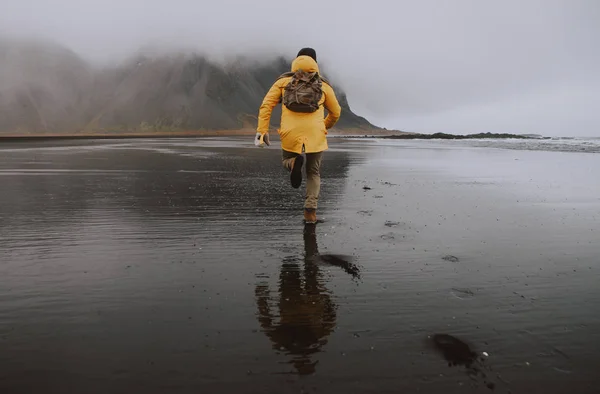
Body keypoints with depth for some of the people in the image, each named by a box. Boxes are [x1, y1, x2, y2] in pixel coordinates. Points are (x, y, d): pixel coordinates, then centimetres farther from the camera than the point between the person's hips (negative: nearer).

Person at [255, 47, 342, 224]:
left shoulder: (283, 81, 14)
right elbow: (335, 112, 22)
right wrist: (326, 127, 41)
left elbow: (266, 105, 2)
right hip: (315, 135, 0)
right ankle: (310, 211, 5)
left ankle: (294, 163, -11)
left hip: (290, 135, 0)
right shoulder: (324, 85, 15)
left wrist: (262, 131, 0)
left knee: (287, 160, 27)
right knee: (313, 173, 18)